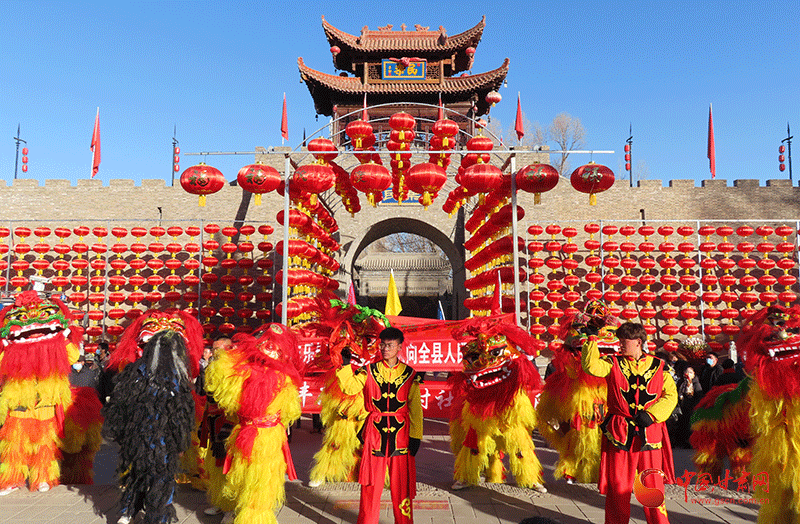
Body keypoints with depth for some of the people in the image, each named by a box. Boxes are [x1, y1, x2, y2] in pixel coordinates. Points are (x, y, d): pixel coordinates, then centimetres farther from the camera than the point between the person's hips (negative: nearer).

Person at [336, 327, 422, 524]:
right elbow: (350, 387, -6)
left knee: (402, 483, 5)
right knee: (371, 484, 4)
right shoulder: (369, 370, 5)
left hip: (400, 433, 0)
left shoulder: (410, 374, 5)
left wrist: (416, 435, 1)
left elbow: (415, 407, 5)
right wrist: (346, 364, -13)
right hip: (374, 432, 0)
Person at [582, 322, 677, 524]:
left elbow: (670, 395, 4)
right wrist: (591, 340, -16)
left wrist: (652, 414, -8)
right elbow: (591, 366, -14)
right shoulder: (613, 363, 3)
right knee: (617, 485, 5)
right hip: (619, 432, 0)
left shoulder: (659, 367, 6)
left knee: (652, 483, 8)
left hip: (650, 432, 1)